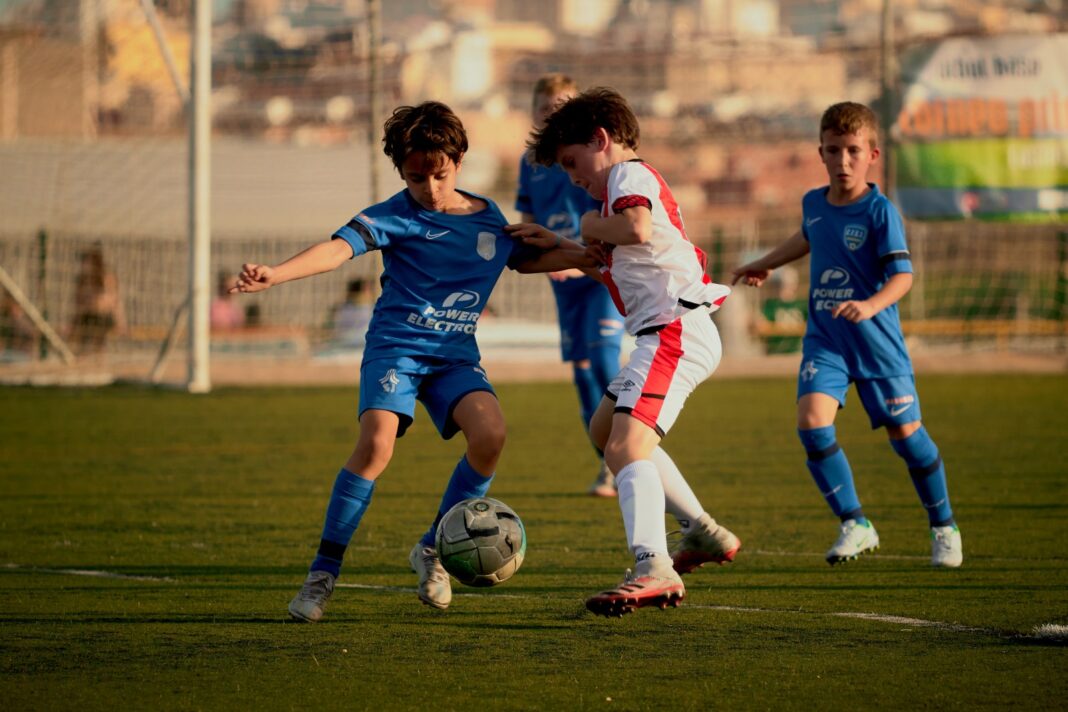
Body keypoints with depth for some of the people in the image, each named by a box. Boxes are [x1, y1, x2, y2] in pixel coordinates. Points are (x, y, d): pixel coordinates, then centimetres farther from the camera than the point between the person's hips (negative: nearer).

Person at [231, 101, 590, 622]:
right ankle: (322, 573, -15)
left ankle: (432, 549, 0)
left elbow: (530, 257, 31)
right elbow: (340, 248, -22)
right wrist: (274, 275, -39)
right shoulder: (396, 217, -6)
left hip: (456, 354, 4)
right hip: (397, 345, -4)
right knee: (376, 443, -27)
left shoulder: (489, 218, 10)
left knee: (489, 433, -23)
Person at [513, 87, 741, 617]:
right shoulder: (640, 180, 26)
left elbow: (638, 227, -29)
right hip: (666, 334, 11)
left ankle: (653, 570, -40)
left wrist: (591, 225, -10)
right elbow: (619, 268, 38)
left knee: (626, 448, -24)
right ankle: (703, 533, 27)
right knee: (605, 430, 26)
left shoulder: (629, 174, -5)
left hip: (675, 330, -11)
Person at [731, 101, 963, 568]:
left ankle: (943, 527, 22)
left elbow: (902, 274, -21)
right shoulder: (813, 203, 4)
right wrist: (765, 265, 40)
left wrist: (871, 305, -38)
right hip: (824, 339, 4)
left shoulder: (879, 211, -13)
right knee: (812, 421, -17)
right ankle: (855, 525, -5)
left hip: (875, 339, -4)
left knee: (903, 430, 0)